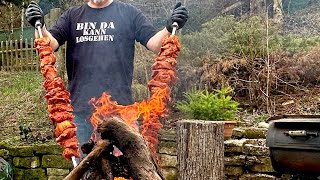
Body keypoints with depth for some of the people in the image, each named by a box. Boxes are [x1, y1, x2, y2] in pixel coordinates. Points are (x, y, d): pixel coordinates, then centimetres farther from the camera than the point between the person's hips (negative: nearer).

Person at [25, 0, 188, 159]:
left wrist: (169, 29, -18)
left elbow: (154, 44, 2)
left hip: (120, 106, -2)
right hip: (80, 108, 2)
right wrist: (40, 27, -17)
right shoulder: (72, 16, 13)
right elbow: (50, 44, 3)